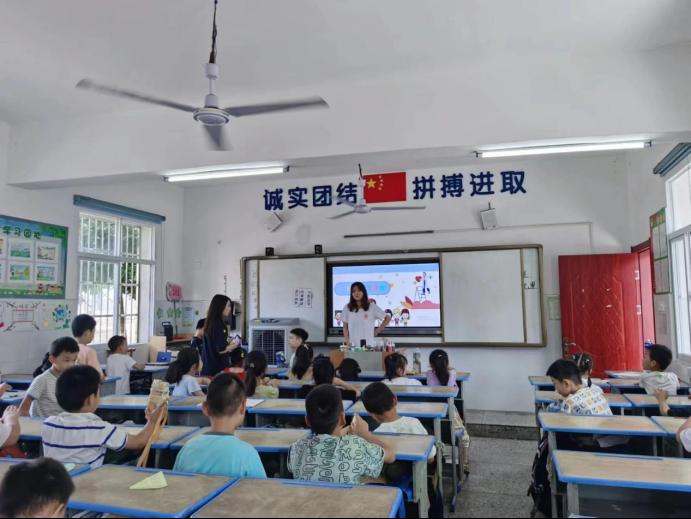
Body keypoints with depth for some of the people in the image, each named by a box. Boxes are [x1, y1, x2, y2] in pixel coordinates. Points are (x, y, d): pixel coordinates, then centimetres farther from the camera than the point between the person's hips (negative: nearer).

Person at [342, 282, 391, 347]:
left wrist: (378, 331, 4)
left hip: (368, 344, -1)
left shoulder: (372, 307, -1)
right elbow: (345, 326, 8)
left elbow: (388, 318, 6)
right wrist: (347, 341, -2)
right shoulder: (347, 308, 3)